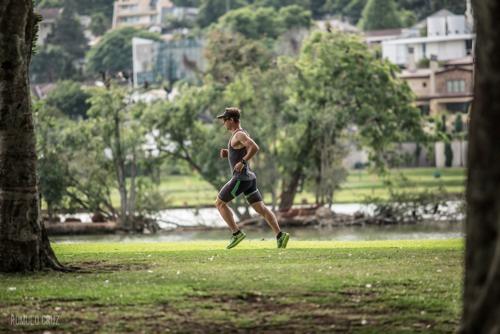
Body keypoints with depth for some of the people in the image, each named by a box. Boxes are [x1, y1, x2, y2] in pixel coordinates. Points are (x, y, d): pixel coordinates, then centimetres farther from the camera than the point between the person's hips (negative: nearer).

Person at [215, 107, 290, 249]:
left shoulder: (239, 134, -13)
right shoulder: (238, 134, 17)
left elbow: (255, 148, -28)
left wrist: (242, 162, -23)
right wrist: (226, 153, 13)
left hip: (241, 178, -10)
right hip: (249, 177, 10)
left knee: (220, 203, 4)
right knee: (261, 208, 4)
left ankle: (237, 233, 0)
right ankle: (280, 235, -8)